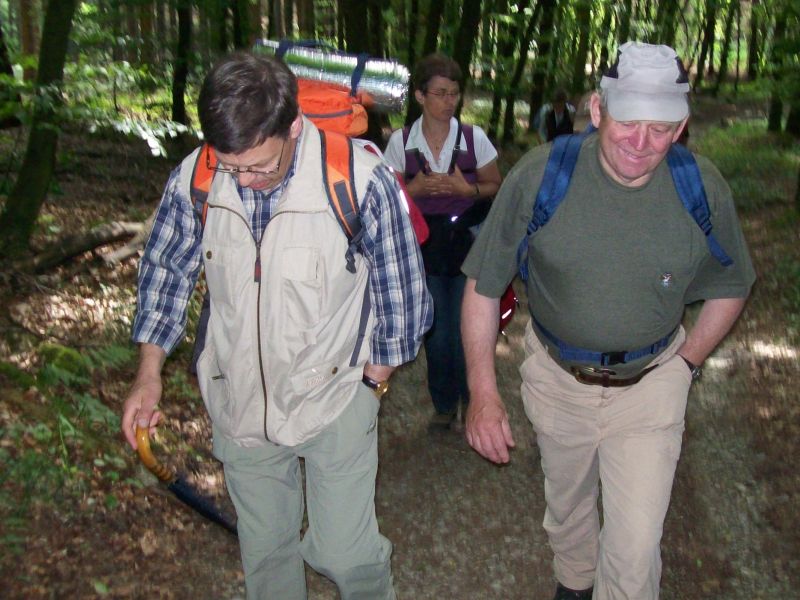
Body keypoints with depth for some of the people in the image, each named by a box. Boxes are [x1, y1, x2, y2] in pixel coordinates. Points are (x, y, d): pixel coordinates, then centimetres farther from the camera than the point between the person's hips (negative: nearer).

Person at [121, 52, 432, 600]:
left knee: (344, 550, 4)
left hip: (334, 398, -3)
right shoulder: (194, 179, -12)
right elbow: (167, 271, 5)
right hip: (240, 398, 3)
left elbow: (399, 289, -8)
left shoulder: (362, 179, -22)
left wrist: (376, 378, 1)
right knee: (264, 549, 19)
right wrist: (149, 374, 1)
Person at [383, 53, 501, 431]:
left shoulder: (473, 137, -3)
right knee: (436, 332, 9)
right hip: (424, 250, 1)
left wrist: (466, 189, -15)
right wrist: (417, 188, -16)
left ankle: (471, 403, 21)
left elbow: (495, 187, 4)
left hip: (468, 247, -1)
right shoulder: (401, 142, -2)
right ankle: (444, 404, 28)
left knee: (466, 331, 0)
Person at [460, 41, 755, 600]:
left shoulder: (704, 190, -15)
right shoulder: (539, 175, -20)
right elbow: (483, 286, -12)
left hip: (649, 386, 0)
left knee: (634, 550, -3)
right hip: (558, 380, 1)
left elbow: (730, 288, 5)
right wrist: (483, 393, -13)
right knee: (567, 506, 25)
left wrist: (684, 364, 1)